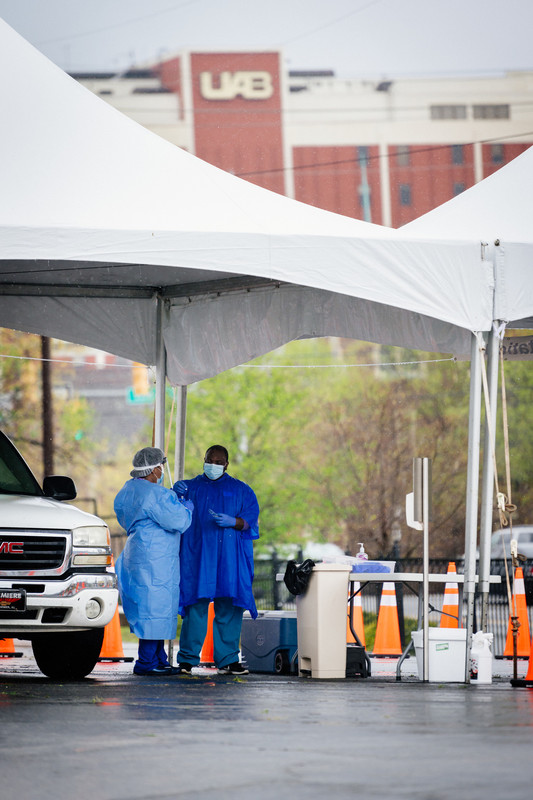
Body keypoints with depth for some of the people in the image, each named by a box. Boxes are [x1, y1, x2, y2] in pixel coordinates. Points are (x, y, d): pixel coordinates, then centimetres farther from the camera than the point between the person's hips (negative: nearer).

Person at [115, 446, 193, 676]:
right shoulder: (155, 494, -18)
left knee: (154, 610, 14)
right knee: (155, 608, -7)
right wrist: (187, 506, 2)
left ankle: (159, 660, 18)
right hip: (155, 560, -10)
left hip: (136, 552, 10)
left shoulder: (129, 489, 12)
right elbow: (179, 521, -19)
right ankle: (147, 663, -7)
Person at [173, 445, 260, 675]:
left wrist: (233, 522, -15)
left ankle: (227, 660, 1)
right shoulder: (191, 487, 15)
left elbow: (251, 520, 6)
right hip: (197, 554, -1)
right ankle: (187, 659, -7)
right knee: (196, 605, -9)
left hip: (230, 558, 1)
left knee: (228, 608, -2)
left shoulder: (241, 490, 16)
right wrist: (175, 494, -21)